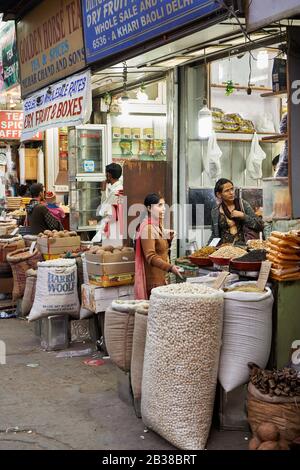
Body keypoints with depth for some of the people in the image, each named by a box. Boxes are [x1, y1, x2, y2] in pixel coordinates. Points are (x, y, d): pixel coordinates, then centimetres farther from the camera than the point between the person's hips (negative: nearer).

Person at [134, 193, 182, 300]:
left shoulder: (158, 226, 14)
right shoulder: (148, 228, -15)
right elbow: (150, 256, -22)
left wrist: (168, 238, 4)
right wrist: (170, 267, -32)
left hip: (162, 277, 9)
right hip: (153, 279, -9)